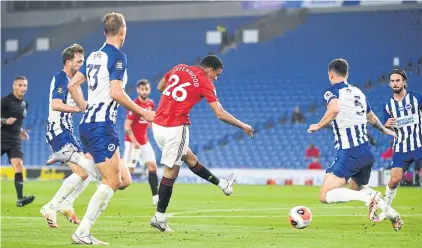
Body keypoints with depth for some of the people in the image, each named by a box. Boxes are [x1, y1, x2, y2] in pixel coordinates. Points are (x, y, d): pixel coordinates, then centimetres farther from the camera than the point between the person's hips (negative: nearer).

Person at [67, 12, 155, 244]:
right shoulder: (118, 56, -9)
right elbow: (116, 92, -18)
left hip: (87, 124, 9)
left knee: (123, 179, 10)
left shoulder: (94, 55, 16)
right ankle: (82, 233, -10)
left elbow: (72, 85, 19)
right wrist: (143, 112, -10)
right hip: (102, 126, -9)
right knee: (111, 182, -6)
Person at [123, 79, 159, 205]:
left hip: (144, 141, 7)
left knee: (152, 166, 1)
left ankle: (156, 197, 4)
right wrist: (134, 142, -23)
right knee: (128, 170, -9)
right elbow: (127, 126, -18)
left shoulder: (151, 104, 6)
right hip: (132, 142, -7)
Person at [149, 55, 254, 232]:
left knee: (188, 157, 21)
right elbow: (220, 114, -9)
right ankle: (159, 218, 2)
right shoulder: (205, 83, -7)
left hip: (158, 124, 8)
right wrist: (243, 126, 2)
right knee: (171, 171, 0)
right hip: (175, 128, -8)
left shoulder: (179, 69, 9)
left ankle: (222, 184, 38)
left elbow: (160, 87, 21)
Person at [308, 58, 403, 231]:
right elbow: (371, 117, 31)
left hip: (349, 154, -8)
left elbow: (335, 109, -31)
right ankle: (392, 214, 20)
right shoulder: (358, 92, 15)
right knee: (357, 186, 34)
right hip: (367, 152, 8)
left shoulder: (332, 92, -6)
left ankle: (369, 198, -25)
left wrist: (318, 126, -16)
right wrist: (383, 130, 51)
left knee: (325, 196, -10)